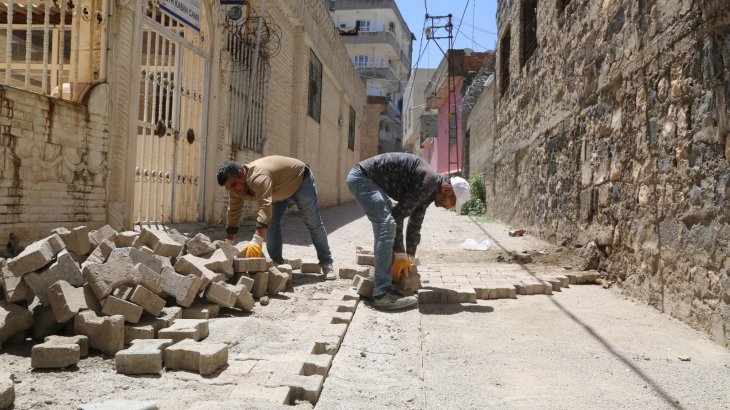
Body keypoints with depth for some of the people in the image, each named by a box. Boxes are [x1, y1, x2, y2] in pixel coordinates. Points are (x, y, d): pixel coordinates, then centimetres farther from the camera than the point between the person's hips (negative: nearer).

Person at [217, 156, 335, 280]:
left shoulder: (257, 177, -44)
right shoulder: (236, 188, -17)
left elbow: (265, 207, -56)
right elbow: (233, 213, -10)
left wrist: (256, 241, -64)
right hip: (280, 191, 7)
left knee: (313, 224, -3)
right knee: (271, 223, -3)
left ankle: (326, 264, 6)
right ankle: (277, 263, 5)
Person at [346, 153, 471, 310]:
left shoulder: (429, 191, 11)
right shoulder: (428, 182, -20)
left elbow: (415, 224, 19)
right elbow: (399, 214, -20)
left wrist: (409, 258, 19)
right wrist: (400, 255, -12)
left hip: (369, 180, 11)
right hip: (362, 177, -11)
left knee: (387, 223, 21)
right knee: (387, 226, -20)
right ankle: (382, 294, -23)